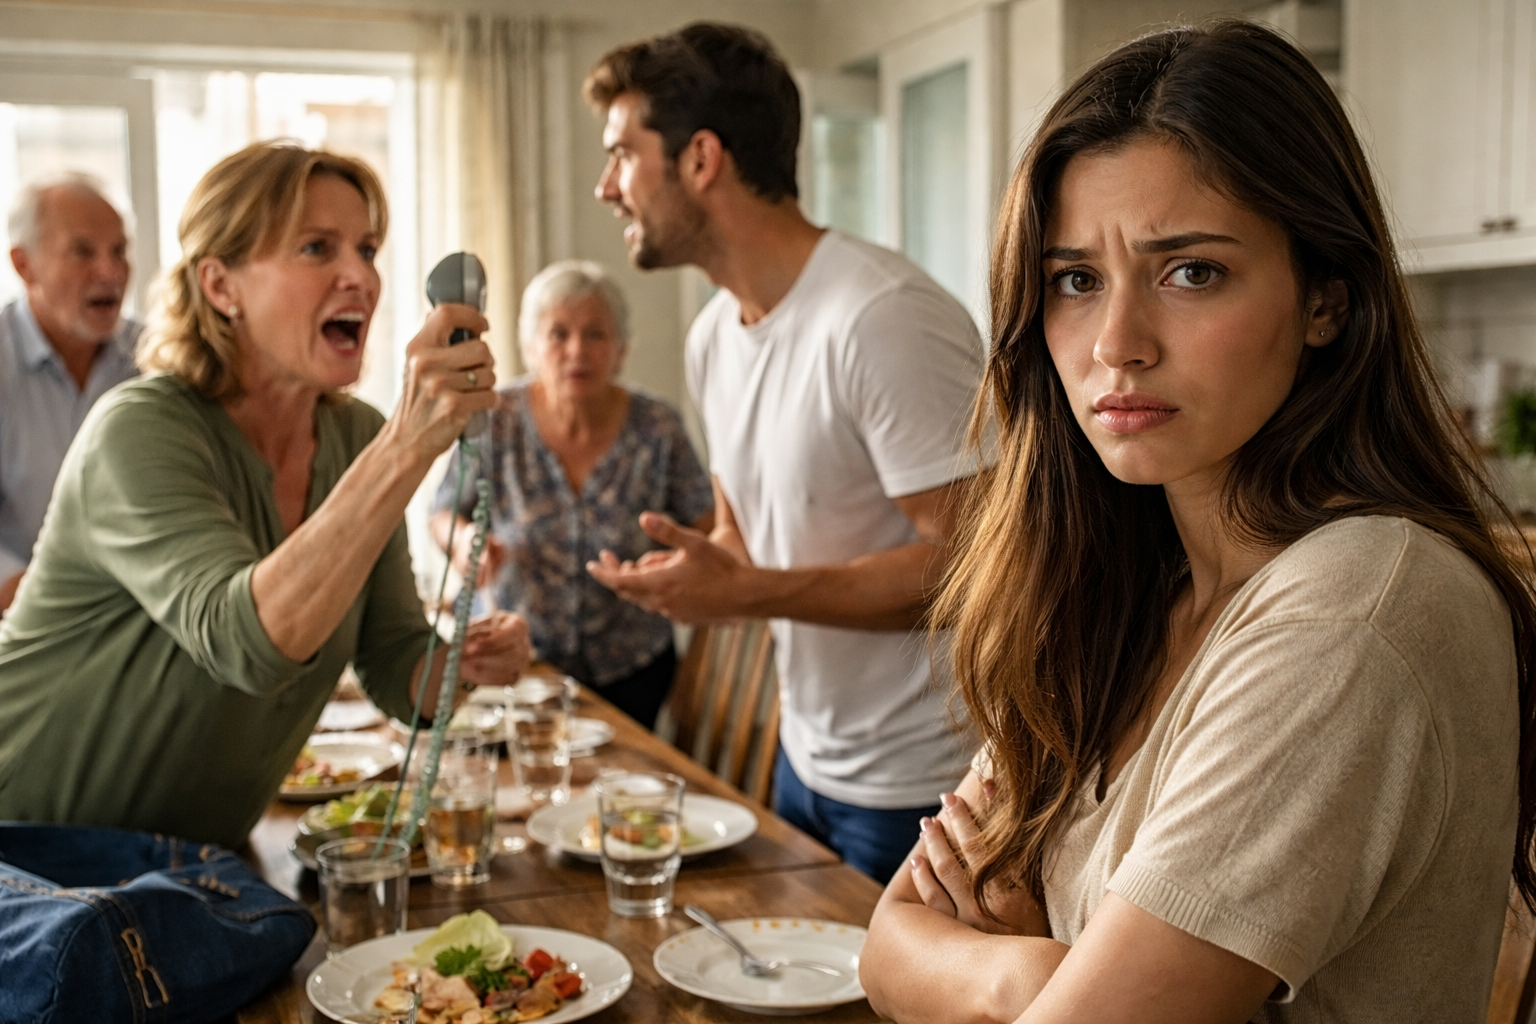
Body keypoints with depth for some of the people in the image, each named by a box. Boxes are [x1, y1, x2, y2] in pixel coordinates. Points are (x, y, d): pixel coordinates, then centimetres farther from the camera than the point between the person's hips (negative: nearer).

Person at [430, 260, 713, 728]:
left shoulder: (657, 427, -14)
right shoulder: (498, 420, -14)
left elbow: (707, 528, -3)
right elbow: (443, 513, -2)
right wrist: (464, 539, -23)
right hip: (523, 661, 0)